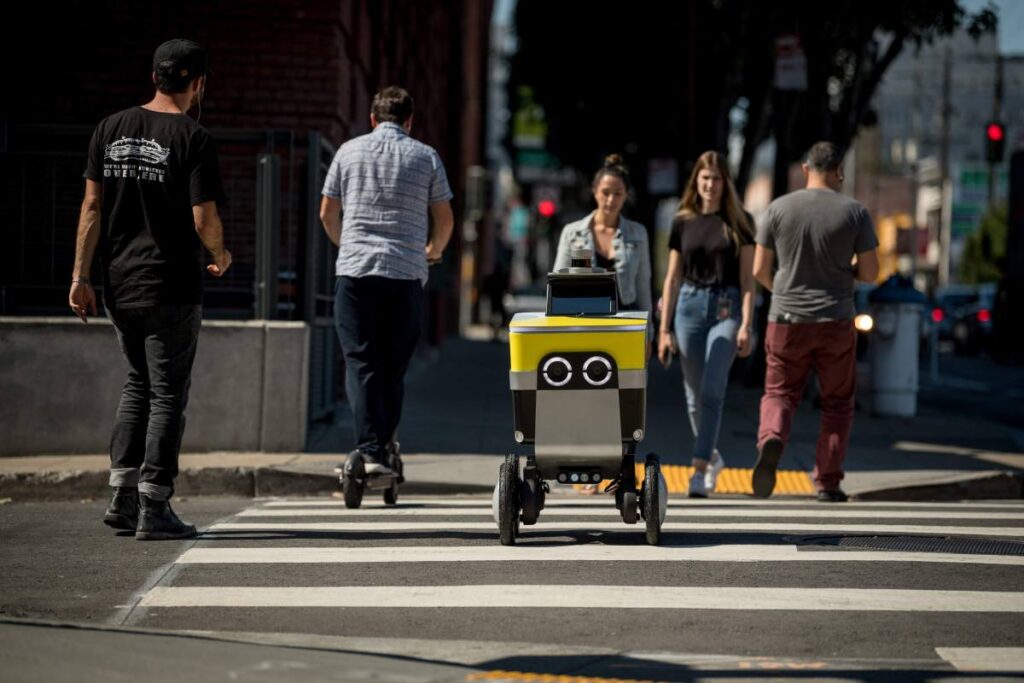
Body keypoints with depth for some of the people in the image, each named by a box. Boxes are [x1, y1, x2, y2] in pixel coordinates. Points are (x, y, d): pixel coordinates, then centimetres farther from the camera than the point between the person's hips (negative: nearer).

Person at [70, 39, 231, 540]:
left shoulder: (110, 130, 5)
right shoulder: (193, 139, -11)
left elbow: (92, 207, 3)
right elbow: (204, 221, -15)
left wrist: (81, 277, 5)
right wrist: (221, 256, 6)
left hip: (118, 286, 6)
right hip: (171, 287, -6)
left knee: (139, 382, 20)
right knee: (167, 394, 2)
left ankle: (122, 496, 15)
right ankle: (153, 508, 1)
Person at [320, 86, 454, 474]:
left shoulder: (349, 151, 8)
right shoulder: (426, 157, 7)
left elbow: (327, 213, 13)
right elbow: (444, 219, 11)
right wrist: (433, 251, 32)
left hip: (355, 271, 0)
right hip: (406, 273, 0)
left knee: (360, 362, -2)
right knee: (393, 366, 9)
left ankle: (370, 451, -14)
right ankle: (385, 447, 9)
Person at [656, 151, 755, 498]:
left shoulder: (739, 222, 2)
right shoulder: (683, 222, 7)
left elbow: (747, 278, 1)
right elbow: (672, 278, 10)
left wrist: (746, 325, -8)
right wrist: (664, 328, 6)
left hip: (726, 308, -3)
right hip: (690, 306, 3)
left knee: (712, 390, -14)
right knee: (695, 394, 8)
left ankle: (699, 470, -15)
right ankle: (712, 456, 30)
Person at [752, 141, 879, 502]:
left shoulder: (778, 208, -2)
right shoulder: (854, 212, -4)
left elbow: (759, 270, 1)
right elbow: (870, 273, -1)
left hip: (787, 321, 0)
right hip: (836, 323, 0)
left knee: (779, 394, 11)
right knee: (837, 404, 13)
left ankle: (771, 440, -20)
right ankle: (828, 482, 10)